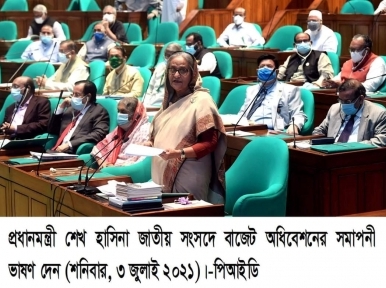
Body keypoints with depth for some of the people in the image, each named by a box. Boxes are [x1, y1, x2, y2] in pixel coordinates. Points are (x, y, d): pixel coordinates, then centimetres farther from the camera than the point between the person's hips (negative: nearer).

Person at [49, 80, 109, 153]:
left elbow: (98, 135, -13)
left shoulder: (99, 111, 2)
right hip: (57, 150, 7)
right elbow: (52, 131, 24)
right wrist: (61, 108, 12)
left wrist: (69, 144, -18)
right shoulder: (70, 109, 22)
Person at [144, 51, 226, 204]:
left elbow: (210, 143, -15)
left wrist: (179, 153, -24)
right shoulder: (170, 99, 14)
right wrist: (150, 144, 5)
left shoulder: (202, 100, -10)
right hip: (164, 174, 7)